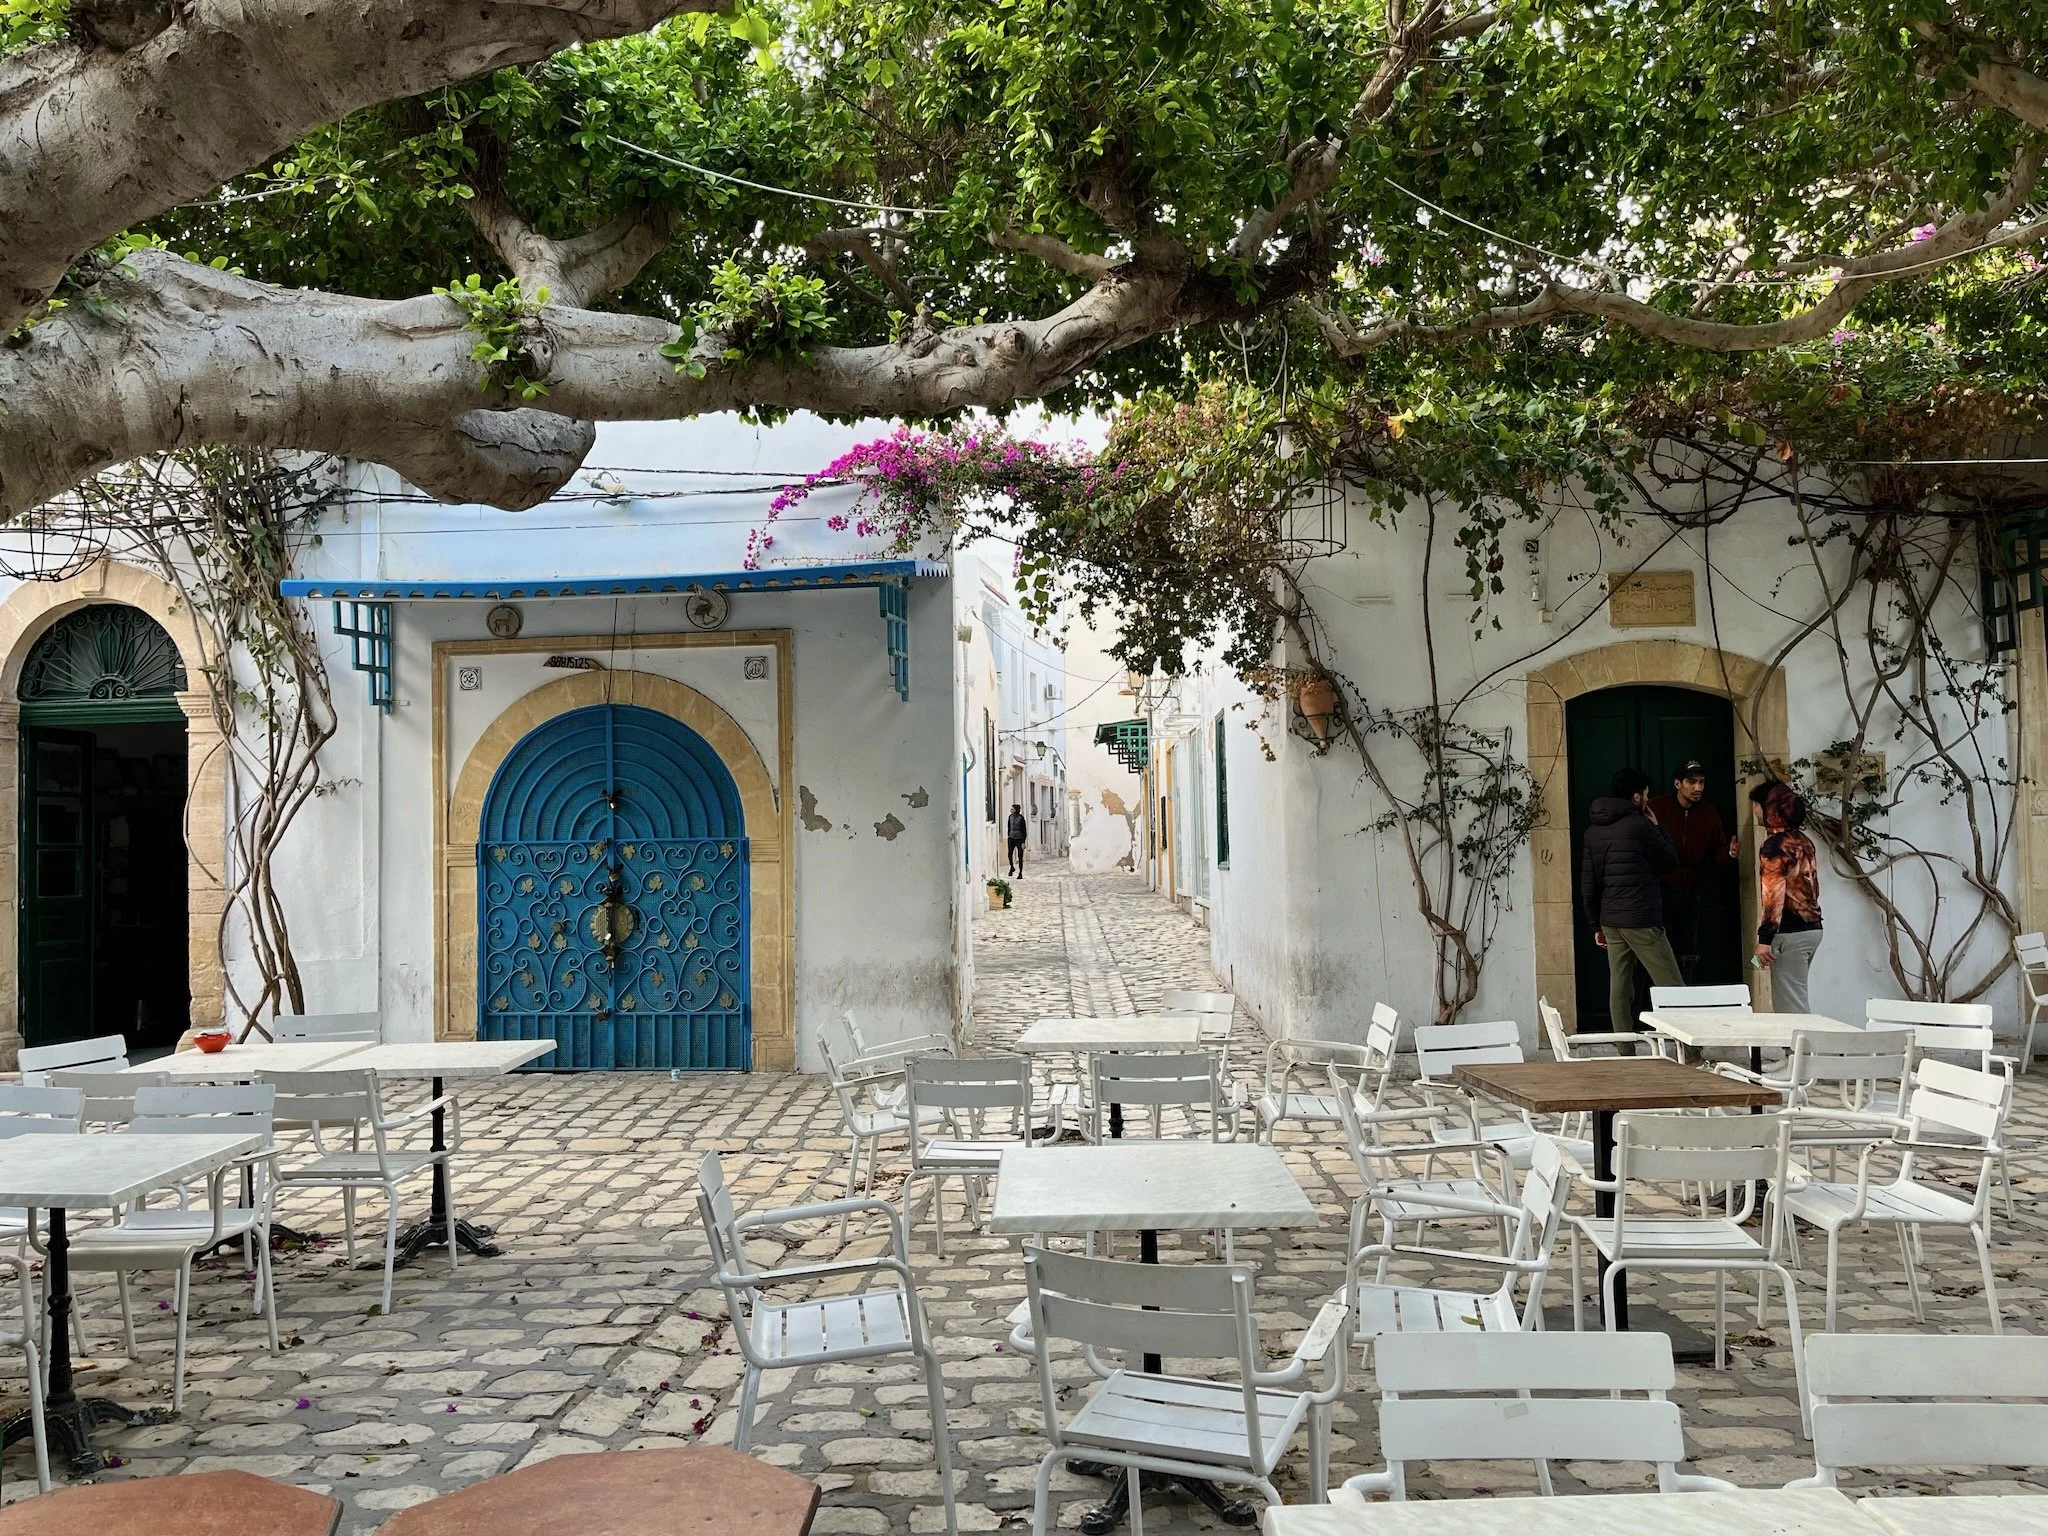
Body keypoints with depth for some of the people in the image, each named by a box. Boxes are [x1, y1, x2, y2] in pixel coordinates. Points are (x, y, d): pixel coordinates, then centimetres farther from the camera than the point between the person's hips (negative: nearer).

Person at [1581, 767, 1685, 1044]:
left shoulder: (1593, 832, 10)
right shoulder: (1640, 825, -11)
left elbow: (1588, 884, 11)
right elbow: (1671, 861, 2)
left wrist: (1596, 924, 17)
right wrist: (1657, 828, 13)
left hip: (1610, 920, 7)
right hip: (1642, 920, -7)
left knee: (1619, 988, 8)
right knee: (1672, 988, -3)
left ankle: (1625, 1053, 9)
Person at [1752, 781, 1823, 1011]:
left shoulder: (1774, 845, -13)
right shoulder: (1803, 841, 14)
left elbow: (1774, 895, -19)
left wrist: (1764, 939, -20)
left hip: (1790, 933, -9)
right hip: (1812, 928, 9)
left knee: (1789, 1003, -6)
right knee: (1798, 997, 16)